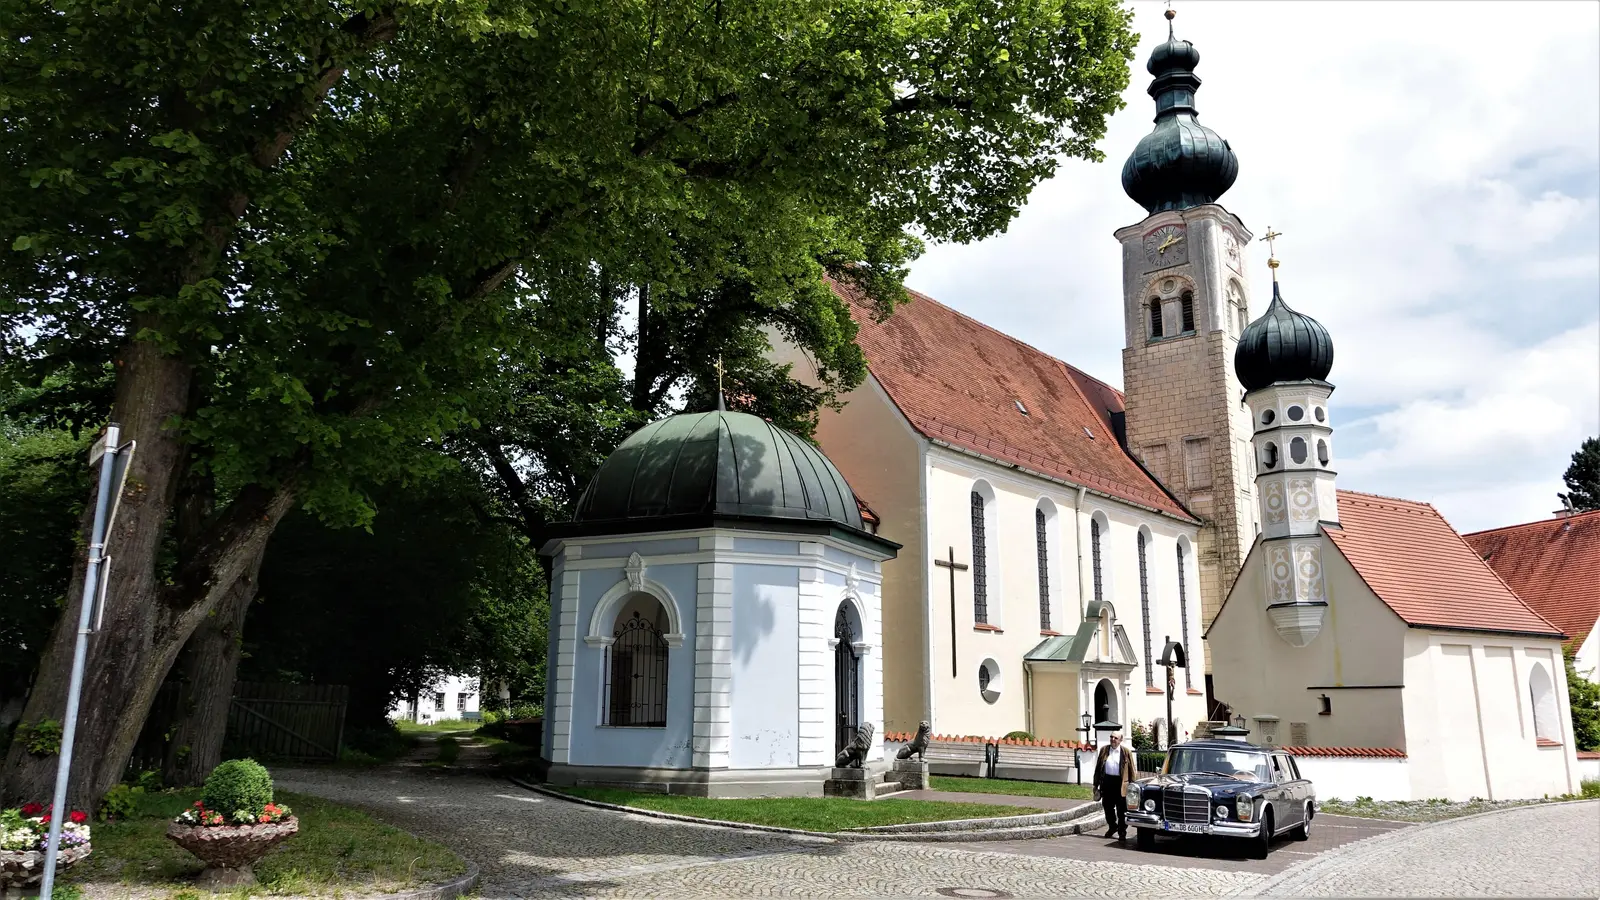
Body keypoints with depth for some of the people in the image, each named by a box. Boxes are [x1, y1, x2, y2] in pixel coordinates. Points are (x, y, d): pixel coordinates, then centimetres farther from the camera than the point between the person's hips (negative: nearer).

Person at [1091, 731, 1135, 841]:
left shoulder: (1126, 752, 1)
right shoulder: (1104, 750, 9)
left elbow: (1131, 769, 1)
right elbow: (1098, 768, 11)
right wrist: (1096, 784, 8)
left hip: (1120, 783, -3)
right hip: (1107, 781, 3)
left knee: (1121, 810, 0)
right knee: (1108, 807, 12)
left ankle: (1122, 833, 9)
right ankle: (1112, 827, 33)